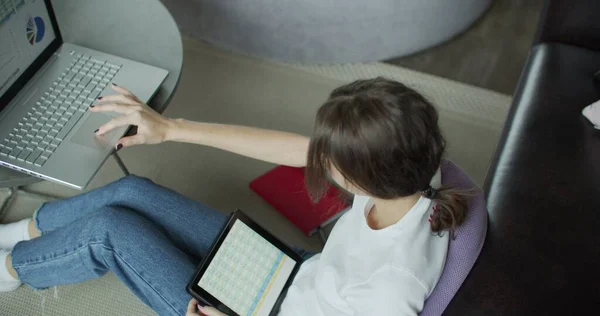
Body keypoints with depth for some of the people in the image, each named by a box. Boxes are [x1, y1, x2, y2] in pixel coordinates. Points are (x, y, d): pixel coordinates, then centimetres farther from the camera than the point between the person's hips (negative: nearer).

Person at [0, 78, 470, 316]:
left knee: (109, 229, -9)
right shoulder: (407, 170, -20)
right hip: (295, 276, 6)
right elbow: (290, 148, -14)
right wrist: (170, 128, -10)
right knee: (132, 193, 2)